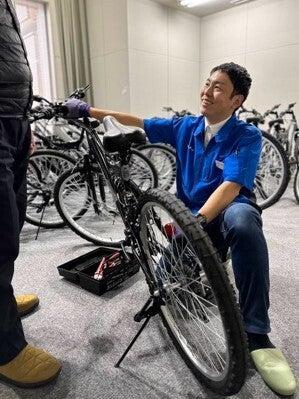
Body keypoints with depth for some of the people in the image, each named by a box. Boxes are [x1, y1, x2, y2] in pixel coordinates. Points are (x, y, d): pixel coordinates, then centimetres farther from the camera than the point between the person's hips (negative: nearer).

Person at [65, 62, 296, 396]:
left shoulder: (247, 137, -10)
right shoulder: (185, 127, 4)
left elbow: (231, 186, -25)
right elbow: (139, 123, 7)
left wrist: (197, 220, -41)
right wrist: (89, 111, 5)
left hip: (227, 214, -3)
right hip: (192, 218, 4)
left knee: (243, 218, -40)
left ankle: (255, 334, -29)